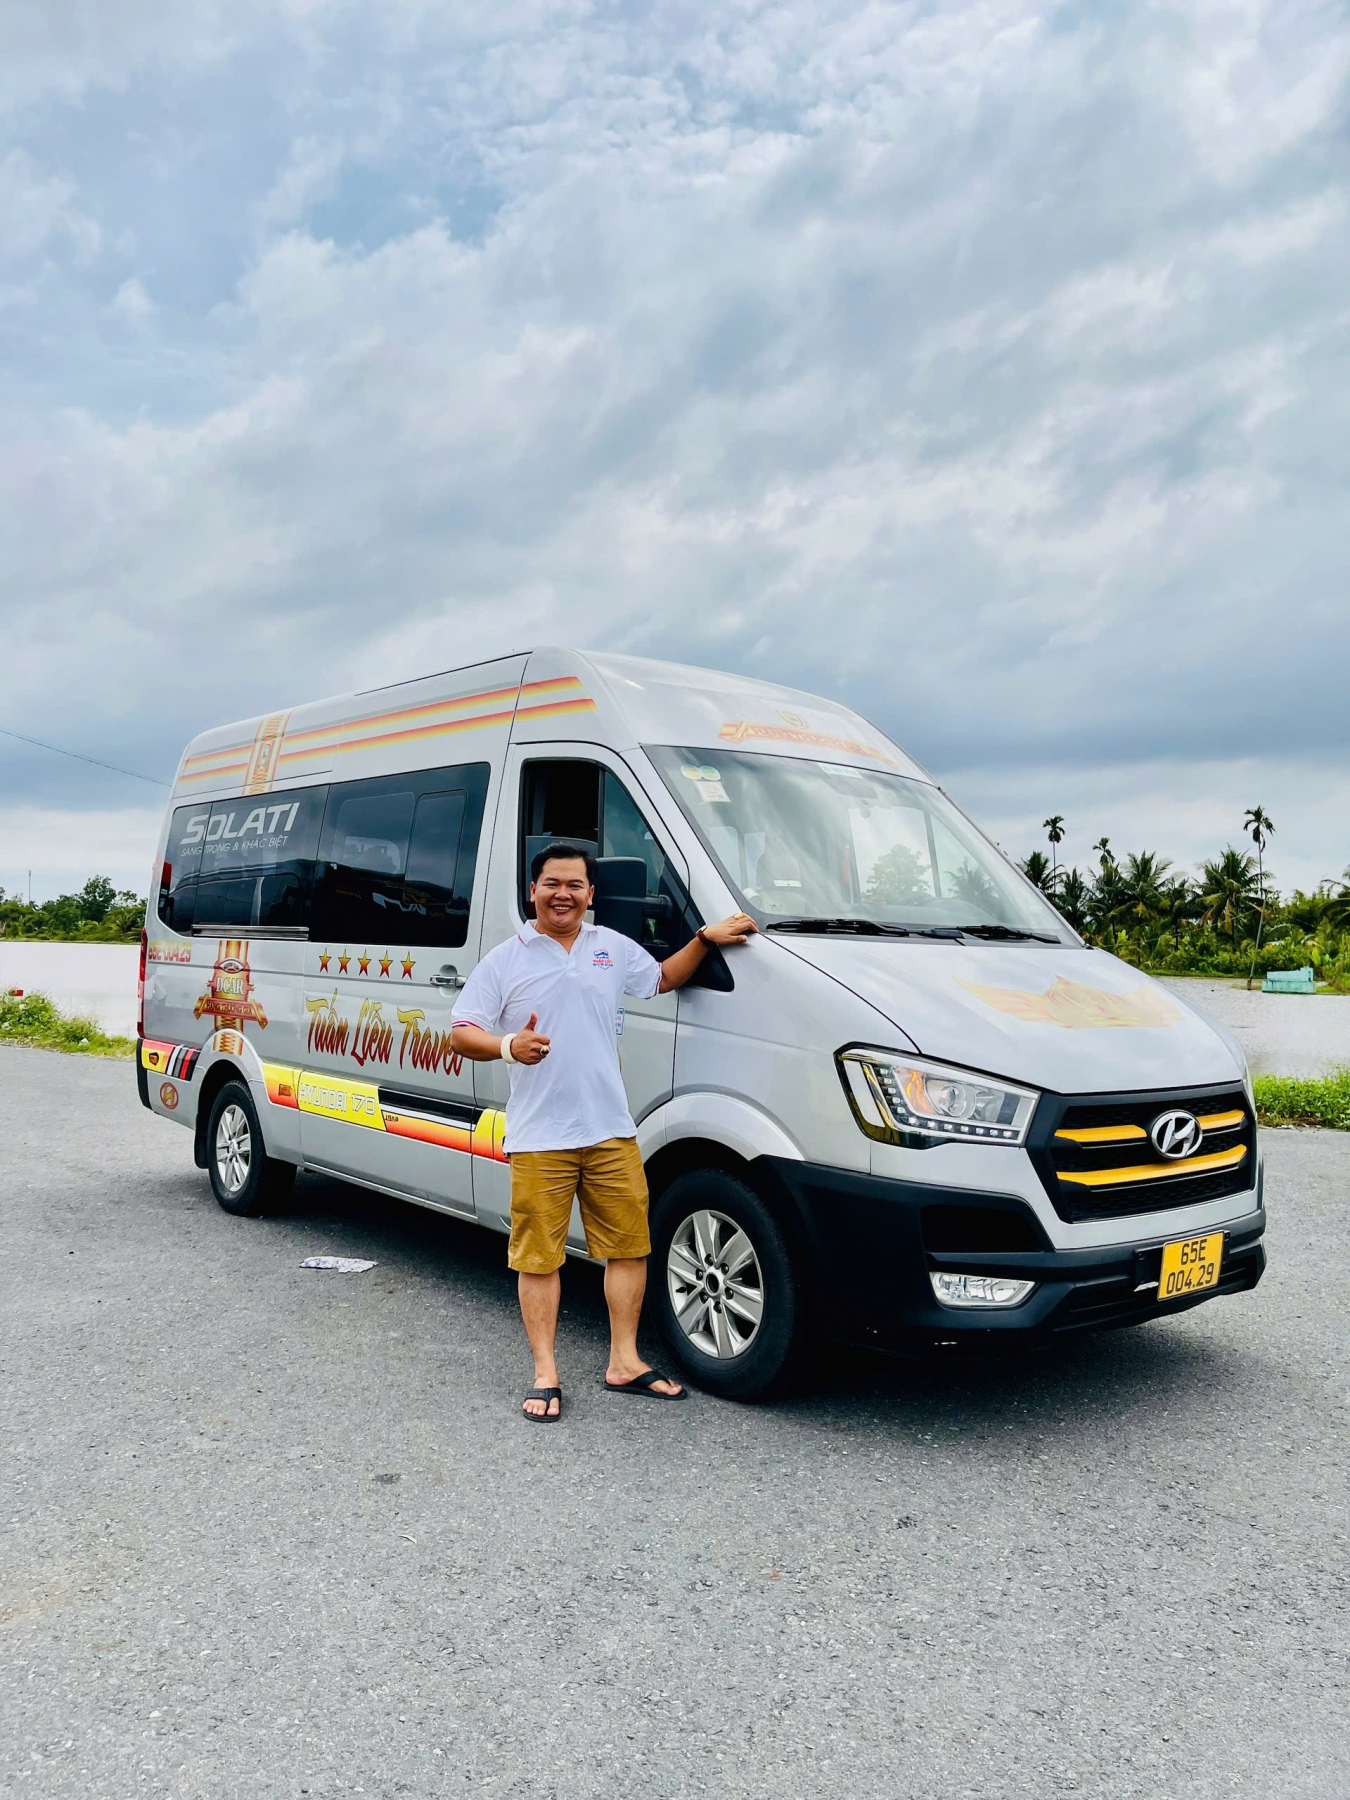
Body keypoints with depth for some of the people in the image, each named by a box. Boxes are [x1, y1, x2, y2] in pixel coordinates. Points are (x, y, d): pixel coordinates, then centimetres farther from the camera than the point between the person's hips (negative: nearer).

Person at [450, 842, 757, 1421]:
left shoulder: (614, 948, 11)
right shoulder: (505, 960, 1)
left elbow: (661, 979, 28)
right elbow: (462, 1033, -2)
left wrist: (704, 939, 15)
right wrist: (508, 1045, -22)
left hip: (611, 1131, 3)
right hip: (538, 1139, -3)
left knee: (629, 1246, 7)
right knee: (538, 1257, 2)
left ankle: (624, 1363, 21)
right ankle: (545, 1375, 14)